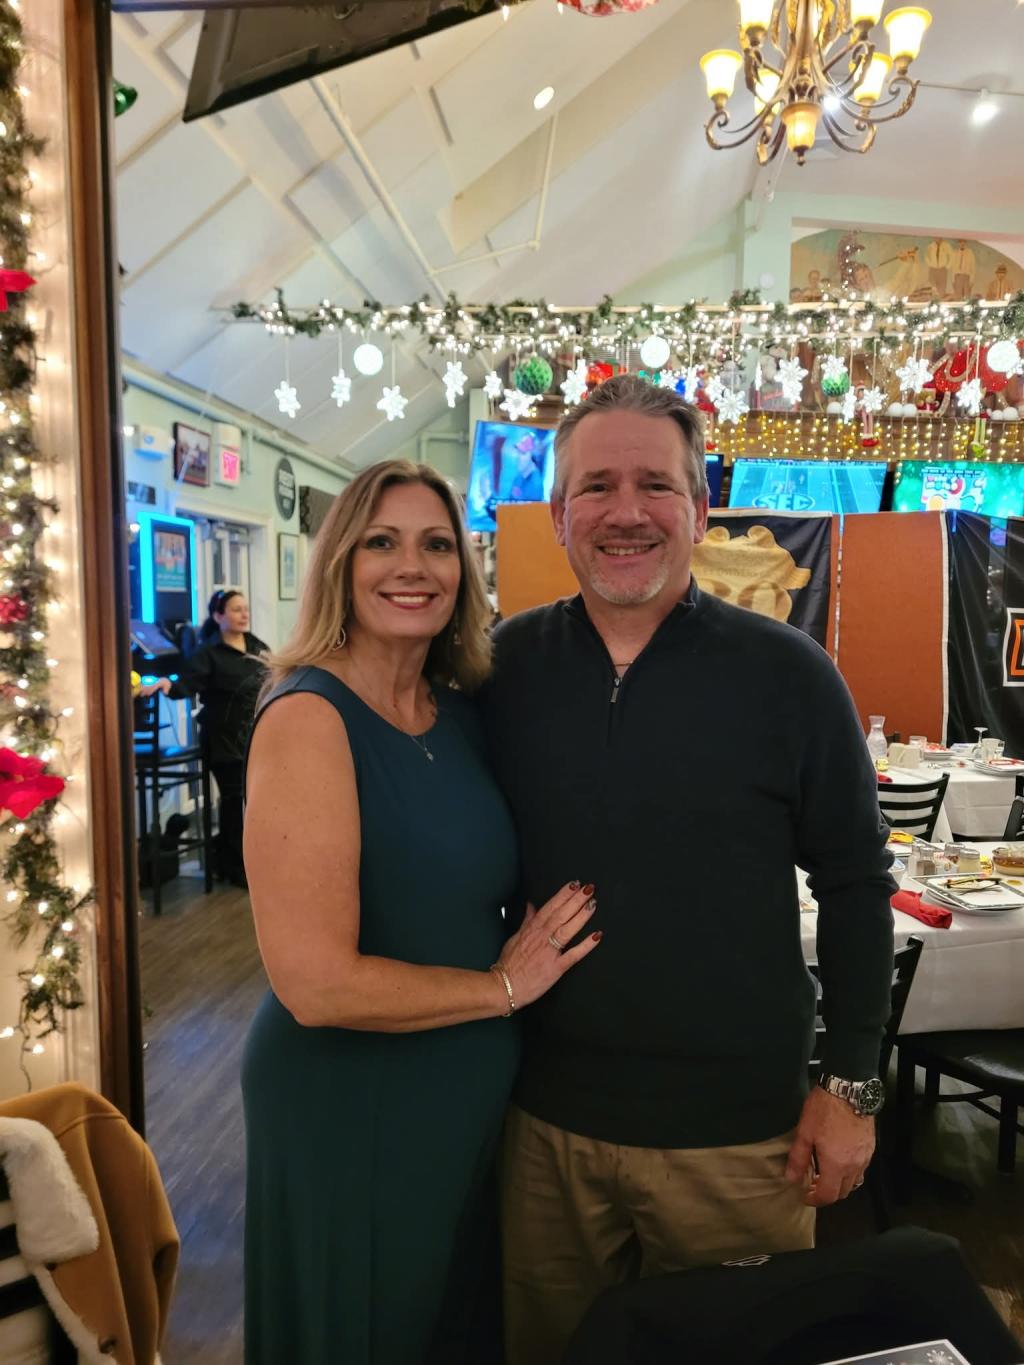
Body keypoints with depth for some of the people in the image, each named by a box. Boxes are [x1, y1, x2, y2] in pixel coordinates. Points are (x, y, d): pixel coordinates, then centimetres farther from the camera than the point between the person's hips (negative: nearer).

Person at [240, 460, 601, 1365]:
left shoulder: (464, 711, 0)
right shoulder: (309, 716, -21)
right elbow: (315, 983, -25)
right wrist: (505, 985, -14)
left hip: (473, 1094, 6)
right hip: (350, 1109, -6)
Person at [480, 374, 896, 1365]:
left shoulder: (786, 674, -11)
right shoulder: (508, 664, -4)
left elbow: (855, 885, -5)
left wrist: (851, 1085, -4)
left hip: (738, 1131, -2)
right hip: (548, 1112, 3)